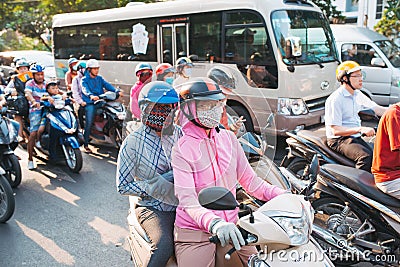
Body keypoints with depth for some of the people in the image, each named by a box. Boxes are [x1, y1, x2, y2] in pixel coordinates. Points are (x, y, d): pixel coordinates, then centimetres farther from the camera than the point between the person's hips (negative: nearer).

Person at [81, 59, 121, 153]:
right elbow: (85, 90, -15)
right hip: (90, 103, -5)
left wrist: (117, 91, -17)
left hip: (101, 102, 5)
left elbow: (107, 85, 3)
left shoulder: (100, 78, 19)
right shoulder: (84, 80, 4)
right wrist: (91, 96, -38)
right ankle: (85, 145, -8)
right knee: (89, 123, -15)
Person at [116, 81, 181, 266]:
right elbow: (122, 185, -5)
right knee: (164, 245, -29)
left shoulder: (179, 134, 5)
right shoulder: (133, 142, -8)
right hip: (152, 208, -4)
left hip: (183, 204, 4)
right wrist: (153, 187, -17)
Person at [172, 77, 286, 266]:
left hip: (231, 227, 5)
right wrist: (215, 223, -39)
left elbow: (249, 180, 6)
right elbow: (186, 198, -22)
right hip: (195, 232, -4)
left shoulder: (228, 138, 5)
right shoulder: (182, 149, -11)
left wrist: (283, 196, -8)